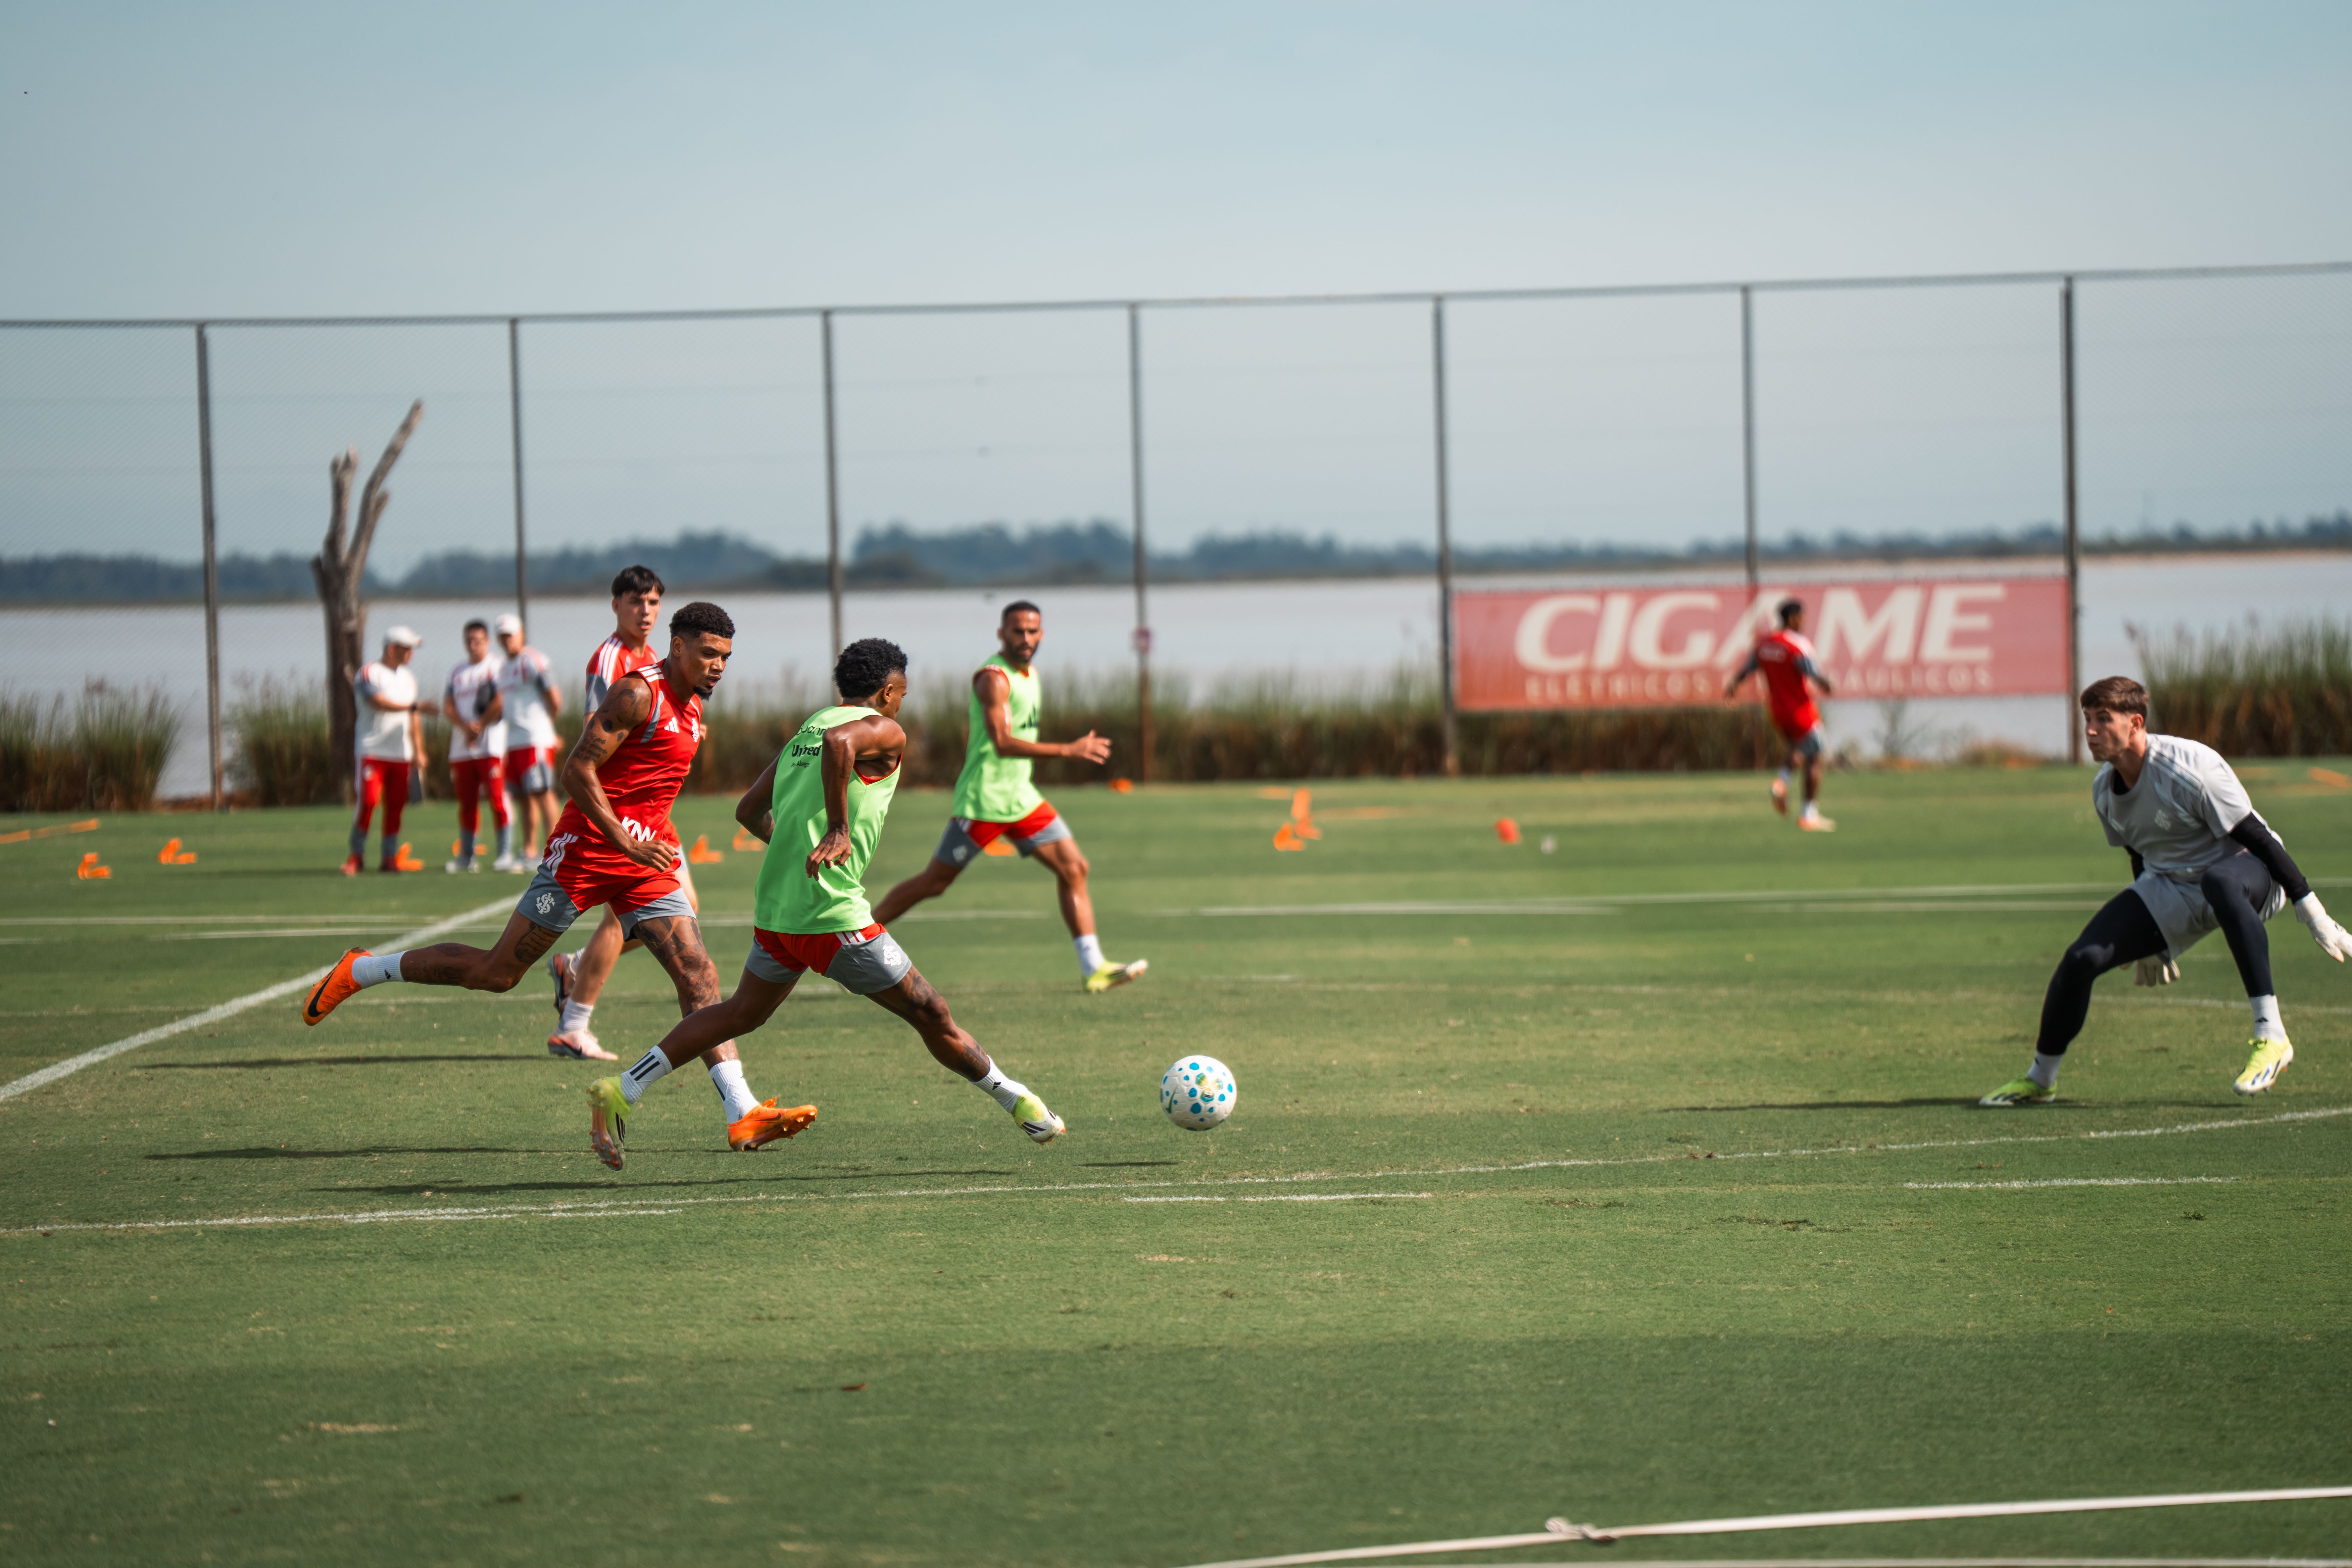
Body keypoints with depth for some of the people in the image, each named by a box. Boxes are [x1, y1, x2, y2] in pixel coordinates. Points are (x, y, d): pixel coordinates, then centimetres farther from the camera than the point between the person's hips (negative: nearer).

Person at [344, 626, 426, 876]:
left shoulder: (409, 677, 16)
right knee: (368, 802, -12)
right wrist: (413, 706, -30)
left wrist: (419, 752, 17)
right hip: (372, 750, -6)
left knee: (396, 806, 3)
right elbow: (379, 702, -23)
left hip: (402, 755, 6)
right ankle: (356, 856, 0)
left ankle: (389, 858, 9)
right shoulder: (369, 673, -6)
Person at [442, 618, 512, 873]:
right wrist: (466, 727, -10)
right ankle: (467, 856, 13)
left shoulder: (496, 667, 0)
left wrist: (479, 727, -10)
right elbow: (448, 706, 8)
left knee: (497, 799, -10)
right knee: (466, 803, 8)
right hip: (461, 750, 6)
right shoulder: (457, 673, 18)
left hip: (491, 747, -6)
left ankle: (506, 853, -6)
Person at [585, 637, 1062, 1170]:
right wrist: (839, 830, -27)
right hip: (832, 915, -8)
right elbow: (839, 742, -29)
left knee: (742, 1014, 23)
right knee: (930, 1014, 3)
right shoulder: (885, 732, -5)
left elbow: (749, 811, 23)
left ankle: (621, 1091, 17)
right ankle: (1020, 1104, 12)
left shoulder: (802, 733, 19)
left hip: (774, 908, 8)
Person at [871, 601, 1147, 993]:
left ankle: (1093, 968, -2)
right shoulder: (994, 678, -16)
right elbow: (1002, 743, -26)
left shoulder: (1029, 673, 12)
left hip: (1021, 798, 8)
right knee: (934, 882, -2)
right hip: (983, 801, -8)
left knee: (1074, 869, -1)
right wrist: (1069, 751, -27)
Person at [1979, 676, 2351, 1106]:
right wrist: (2151, 942, 22)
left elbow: (2257, 838, -22)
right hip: (2170, 889, 6)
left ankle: (2271, 1037, -41)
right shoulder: (2104, 789, -2)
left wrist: (2312, 913, -22)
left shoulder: (2190, 769, -25)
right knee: (2082, 959, -12)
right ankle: (2040, 1079, 10)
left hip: (2249, 874, -6)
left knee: (2220, 882, -44)